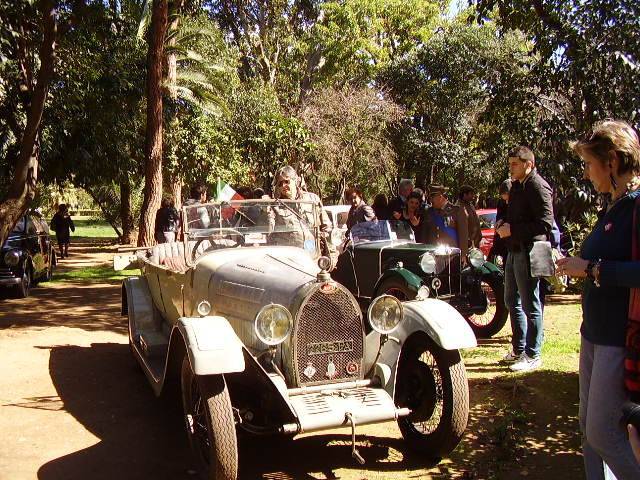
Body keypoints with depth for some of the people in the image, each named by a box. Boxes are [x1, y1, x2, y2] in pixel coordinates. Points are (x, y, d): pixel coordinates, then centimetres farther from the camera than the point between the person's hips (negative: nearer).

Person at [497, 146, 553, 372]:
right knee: (512, 301, 17)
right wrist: (504, 224, 10)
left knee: (530, 305, -2)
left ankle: (532, 355, 8)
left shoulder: (538, 186, -14)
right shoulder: (516, 186, 16)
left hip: (529, 251, -10)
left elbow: (545, 223, -22)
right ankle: (518, 349, 30)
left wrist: (513, 230, -20)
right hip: (515, 250, 10)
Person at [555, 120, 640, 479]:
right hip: (595, 333, 9)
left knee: (601, 432, -2)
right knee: (589, 426, 15)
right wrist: (576, 266, 7)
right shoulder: (611, 208, 14)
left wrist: (592, 269, -22)